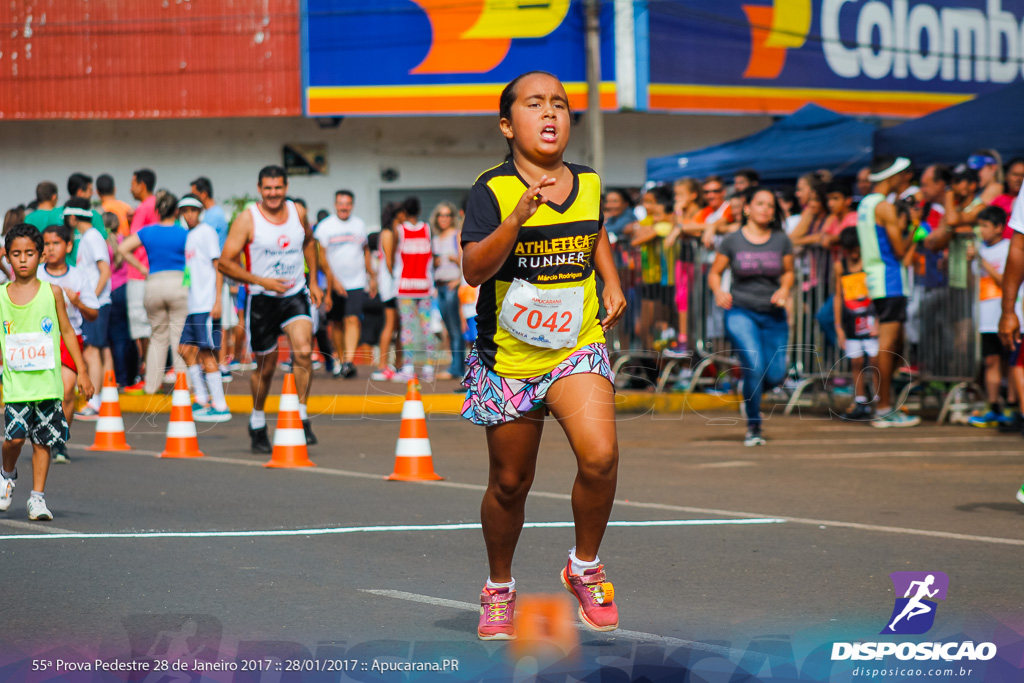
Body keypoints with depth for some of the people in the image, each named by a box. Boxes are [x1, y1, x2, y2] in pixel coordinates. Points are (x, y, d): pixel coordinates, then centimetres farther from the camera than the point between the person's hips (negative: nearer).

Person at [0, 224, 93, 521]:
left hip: (47, 382, 0)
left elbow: (67, 332, 9)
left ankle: (38, 497, 10)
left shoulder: (51, 292, 3)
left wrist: (82, 372, 6)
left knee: (43, 440, 1)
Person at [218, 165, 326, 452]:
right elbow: (225, 262, -12)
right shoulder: (247, 219, -11)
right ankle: (257, 423, 30)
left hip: (296, 295, 2)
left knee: (303, 351, -21)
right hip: (262, 300, -2)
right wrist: (262, 281, -20)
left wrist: (313, 281, 17)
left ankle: (302, 417, -11)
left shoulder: (298, 212, 2)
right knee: (266, 366, 8)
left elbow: (309, 242, 23)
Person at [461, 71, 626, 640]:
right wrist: (516, 218, -32)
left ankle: (586, 568, 2)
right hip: (508, 355, -2)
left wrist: (613, 285, 15)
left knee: (600, 455, -22)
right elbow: (473, 270, -21)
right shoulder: (493, 189, -9)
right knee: (510, 483, 9)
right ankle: (499, 589, 34)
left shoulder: (589, 184, 5)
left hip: (578, 346, 2)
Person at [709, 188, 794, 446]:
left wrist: (784, 290, -6)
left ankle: (750, 395, 35)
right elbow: (714, 273, 6)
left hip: (773, 315, 3)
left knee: (776, 375, -2)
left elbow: (788, 272, 15)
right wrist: (719, 292, -14)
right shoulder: (732, 240, -2)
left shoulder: (781, 240, 3)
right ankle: (753, 427, -6)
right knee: (754, 365, -22)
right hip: (741, 311, -3)